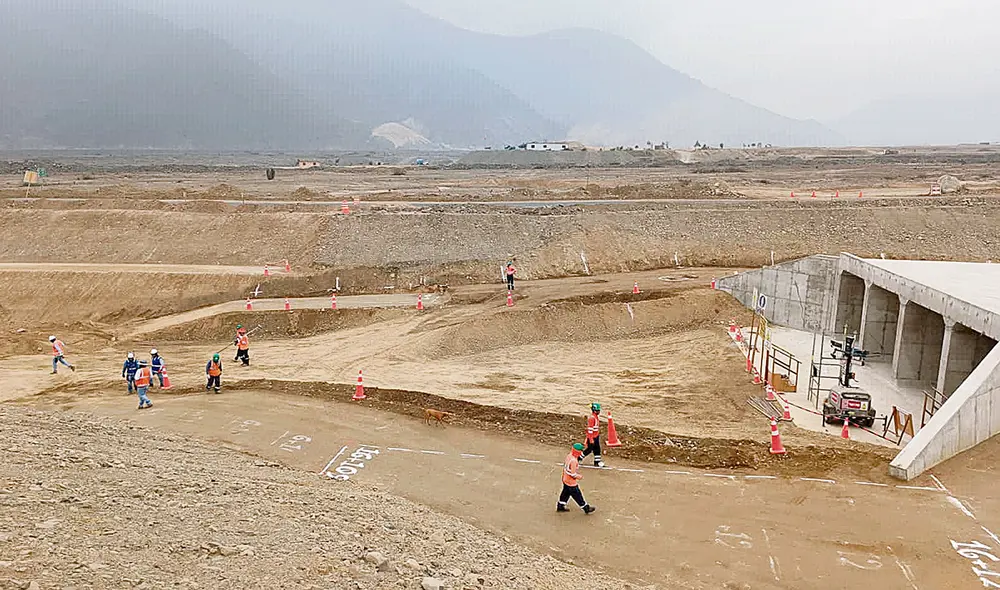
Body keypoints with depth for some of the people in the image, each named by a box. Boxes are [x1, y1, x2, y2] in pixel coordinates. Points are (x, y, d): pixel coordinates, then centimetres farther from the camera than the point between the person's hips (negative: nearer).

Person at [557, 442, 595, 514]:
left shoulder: (569, 456, -3)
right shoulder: (574, 461, -31)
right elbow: (573, 474, -28)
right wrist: (579, 477, -11)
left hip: (565, 479, 9)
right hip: (571, 482, -9)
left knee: (565, 493, 24)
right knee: (578, 496, 8)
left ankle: (560, 506, 37)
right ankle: (586, 508, 23)